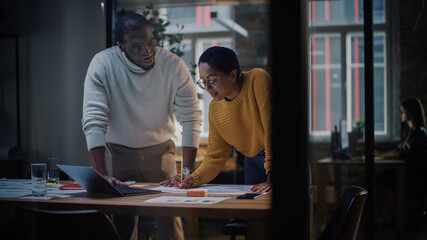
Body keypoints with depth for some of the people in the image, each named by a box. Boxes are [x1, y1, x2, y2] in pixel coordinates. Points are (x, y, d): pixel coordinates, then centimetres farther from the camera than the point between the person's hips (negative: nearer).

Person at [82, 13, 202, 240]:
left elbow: (191, 119, -14)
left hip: (159, 150, 1)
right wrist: (102, 174, -30)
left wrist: (188, 171, -21)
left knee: (168, 217, -3)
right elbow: (93, 121, -22)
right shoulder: (102, 64, -20)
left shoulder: (174, 66, -17)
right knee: (120, 220, 1)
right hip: (118, 151, -1)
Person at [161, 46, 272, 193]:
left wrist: (272, 177, -27)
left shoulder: (257, 79, -19)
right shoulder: (215, 108, -2)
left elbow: (271, 129, -23)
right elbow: (216, 156, 4)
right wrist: (193, 179, -13)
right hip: (254, 162, 5)